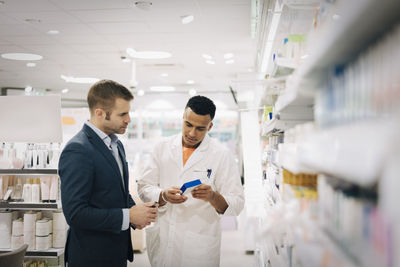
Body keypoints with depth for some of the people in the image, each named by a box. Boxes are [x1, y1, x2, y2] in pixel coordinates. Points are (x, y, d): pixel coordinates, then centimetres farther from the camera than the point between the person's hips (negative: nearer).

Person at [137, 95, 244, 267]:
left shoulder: (221, 155, -5)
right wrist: (163, 196, -19)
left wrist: (213, 197, -27)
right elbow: (144, 187, 1)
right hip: (160, 240, 2)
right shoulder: (163, 147, 3)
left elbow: (237, 204, -8)